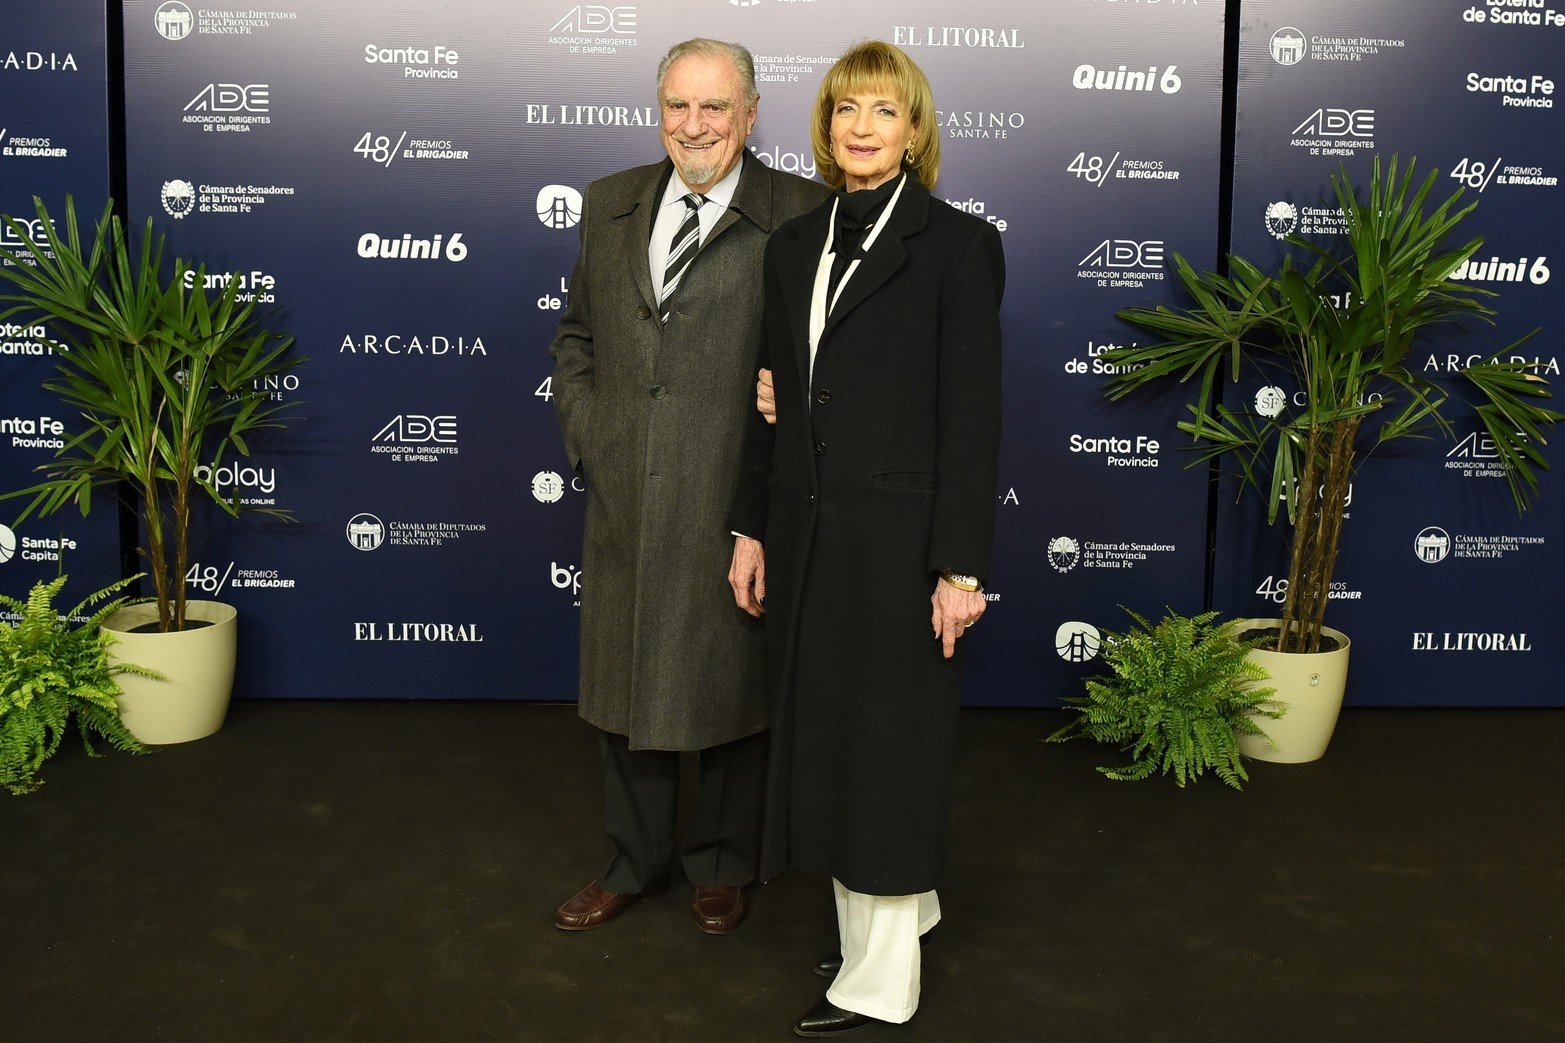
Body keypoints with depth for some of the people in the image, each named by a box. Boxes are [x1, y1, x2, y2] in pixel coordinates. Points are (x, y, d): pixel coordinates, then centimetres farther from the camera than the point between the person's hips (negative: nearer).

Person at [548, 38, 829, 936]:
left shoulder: (801, 216, -7)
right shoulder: (611, 206, 10)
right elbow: (575, 338, 18)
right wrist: (586, 432, 6)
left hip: (735, 501, -4)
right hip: (624, 499, 5)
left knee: (733, 685, 11)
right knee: (626, 683, 16)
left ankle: (724, 865, 32)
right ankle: (637, 862, 35)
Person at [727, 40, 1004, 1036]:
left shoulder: (957, 244, -7)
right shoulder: (795, 244, 11)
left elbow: (972, 414, -11)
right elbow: (775, 400, 13)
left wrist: (962, 567, -14)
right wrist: (752, 527, 11)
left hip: (898, 539, -6)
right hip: (808, 534, 6)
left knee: (888, 738, 4)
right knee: (823, 733, 14)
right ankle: (903, 901, 37)